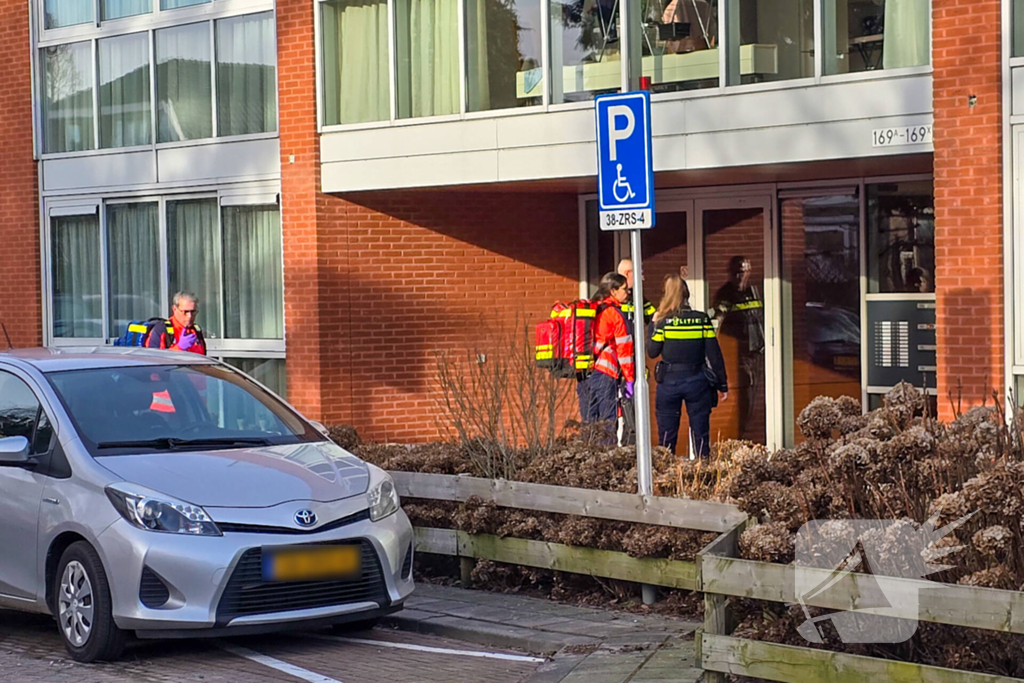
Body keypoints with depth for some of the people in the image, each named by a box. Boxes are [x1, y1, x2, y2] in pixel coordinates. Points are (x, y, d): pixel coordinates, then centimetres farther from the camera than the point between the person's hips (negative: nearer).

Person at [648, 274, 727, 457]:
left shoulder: (662, 322, -7)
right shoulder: (702, 320, -2)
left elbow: (652, 352, 1)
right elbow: (714, 354, -2)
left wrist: (653, 325, 11)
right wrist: (722, 384, 5)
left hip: (669, 381, -1)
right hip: (697, 382, 1)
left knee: (667, 436, 8)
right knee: (701, 434, 7)